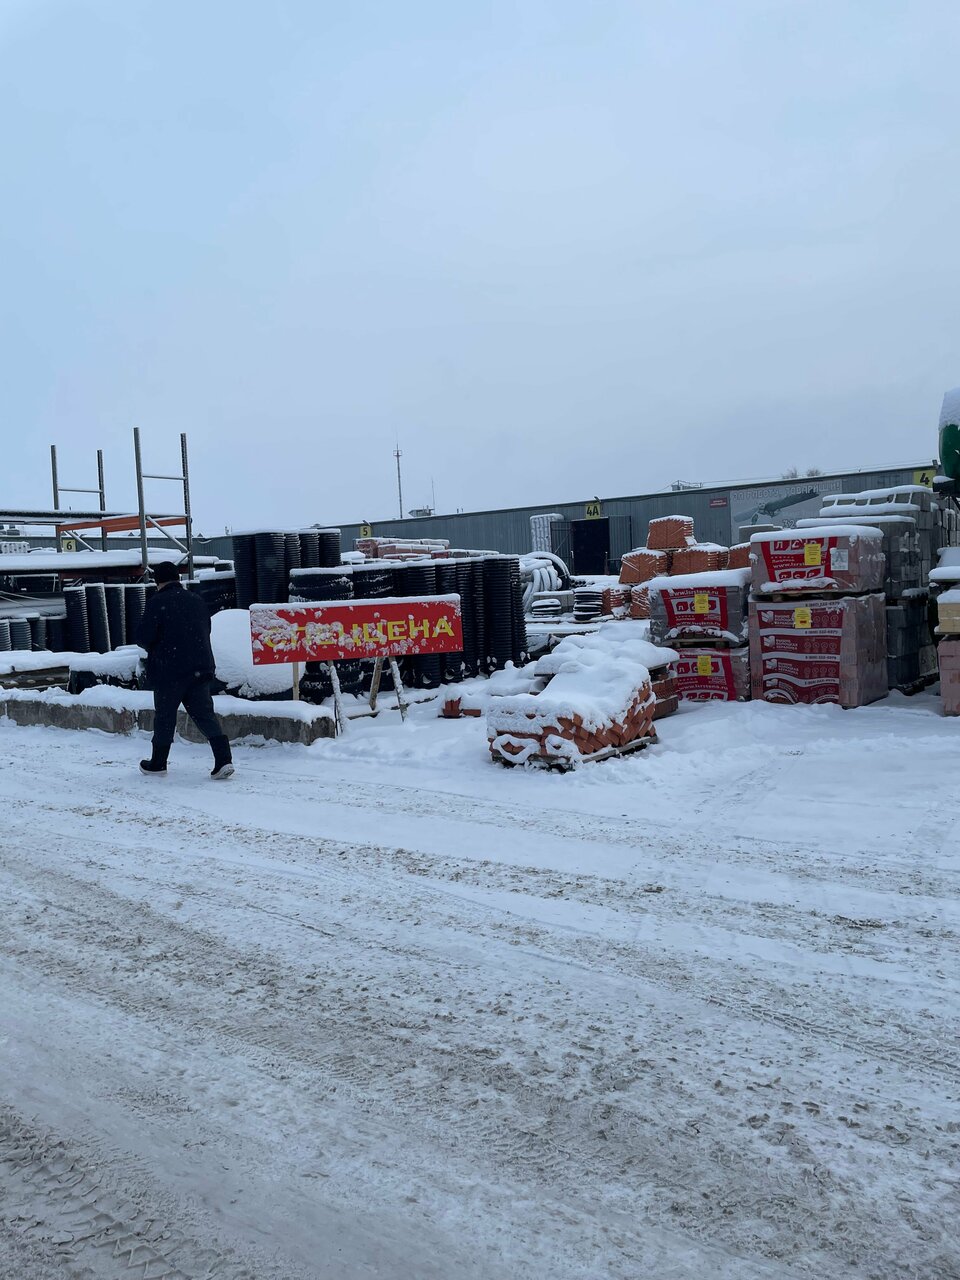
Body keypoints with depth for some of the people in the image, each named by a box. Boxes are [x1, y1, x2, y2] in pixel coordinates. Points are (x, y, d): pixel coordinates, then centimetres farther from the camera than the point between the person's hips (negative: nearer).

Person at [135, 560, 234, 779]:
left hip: (169, 671, -4)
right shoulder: (197, 601, 10)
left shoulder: (157, 602, -9)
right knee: (204, 713, 5)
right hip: (200, 668, 5)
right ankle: (224, 759, -10)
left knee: (165, 716, 9)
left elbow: (143, 636, -11)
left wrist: (153, 648, 10)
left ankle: (158, 763, 24)